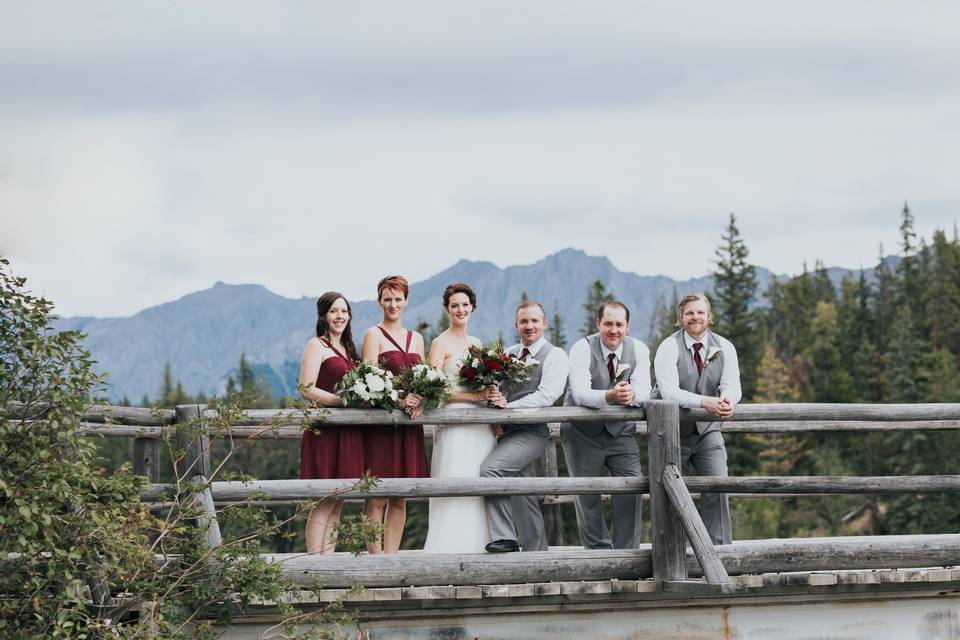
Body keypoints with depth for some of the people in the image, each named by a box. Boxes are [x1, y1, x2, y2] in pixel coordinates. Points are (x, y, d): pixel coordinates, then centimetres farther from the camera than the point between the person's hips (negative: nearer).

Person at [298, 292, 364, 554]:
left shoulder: (348, 349, 20)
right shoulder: (317, 346, -3)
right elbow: (307, 389, -13)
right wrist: (342, 400, -20)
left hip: (348, 433, 8)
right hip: (325, 432, -8)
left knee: (337, 505, 7)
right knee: (323, 505, -9)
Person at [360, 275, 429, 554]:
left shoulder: (416, 339, 17)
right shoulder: (374, 335, 0)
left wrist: (418, 402, -6)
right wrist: (398, 400, -22)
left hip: (408, 426, 6)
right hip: (380, 423, -6)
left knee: (400, 499, 6)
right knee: (376, 497, -7)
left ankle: (391, 556, 10)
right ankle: (375, 558, -7)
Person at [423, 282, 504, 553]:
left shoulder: (477, 344, 17)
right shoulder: (441, 344, -2)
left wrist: (495, 397, 0)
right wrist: (477, 396, -16)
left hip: (481, 427, 6)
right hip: (455, 426, -6)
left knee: (480, 491, 3)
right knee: (455, 493, -10)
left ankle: (478, 548, 5)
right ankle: (451, 550, -9)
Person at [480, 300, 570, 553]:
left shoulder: (554, 356, -2)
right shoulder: (507, 354, 18)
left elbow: (546, 396, -15)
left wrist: (507, 407, -18)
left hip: (532, 431, -7)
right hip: (508, 430, 7)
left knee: (490, 468, -25)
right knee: (522, 497, 8)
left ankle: (504, 537, -21)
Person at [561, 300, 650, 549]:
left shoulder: (638, 350, -6)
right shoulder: (582, 349, -16)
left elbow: (644, 391, -18)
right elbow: (580, 393, -29)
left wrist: (631, 395, -43)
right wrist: (610, 396, -48)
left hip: (621, 431, 2)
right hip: (583, 432, -2)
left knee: (632, 488, -7)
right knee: (587, 494, 2)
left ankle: (626, 552, 3)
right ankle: (598, 550, 15)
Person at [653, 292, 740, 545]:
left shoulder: (724, 348, -1)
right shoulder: (669, 348, -13)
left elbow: (732, 384, -14)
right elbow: (669, 391, -27)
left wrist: (728, 400, -40)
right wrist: (705, 402, -43)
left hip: (707, 430, 2)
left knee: (717, 490, -9)